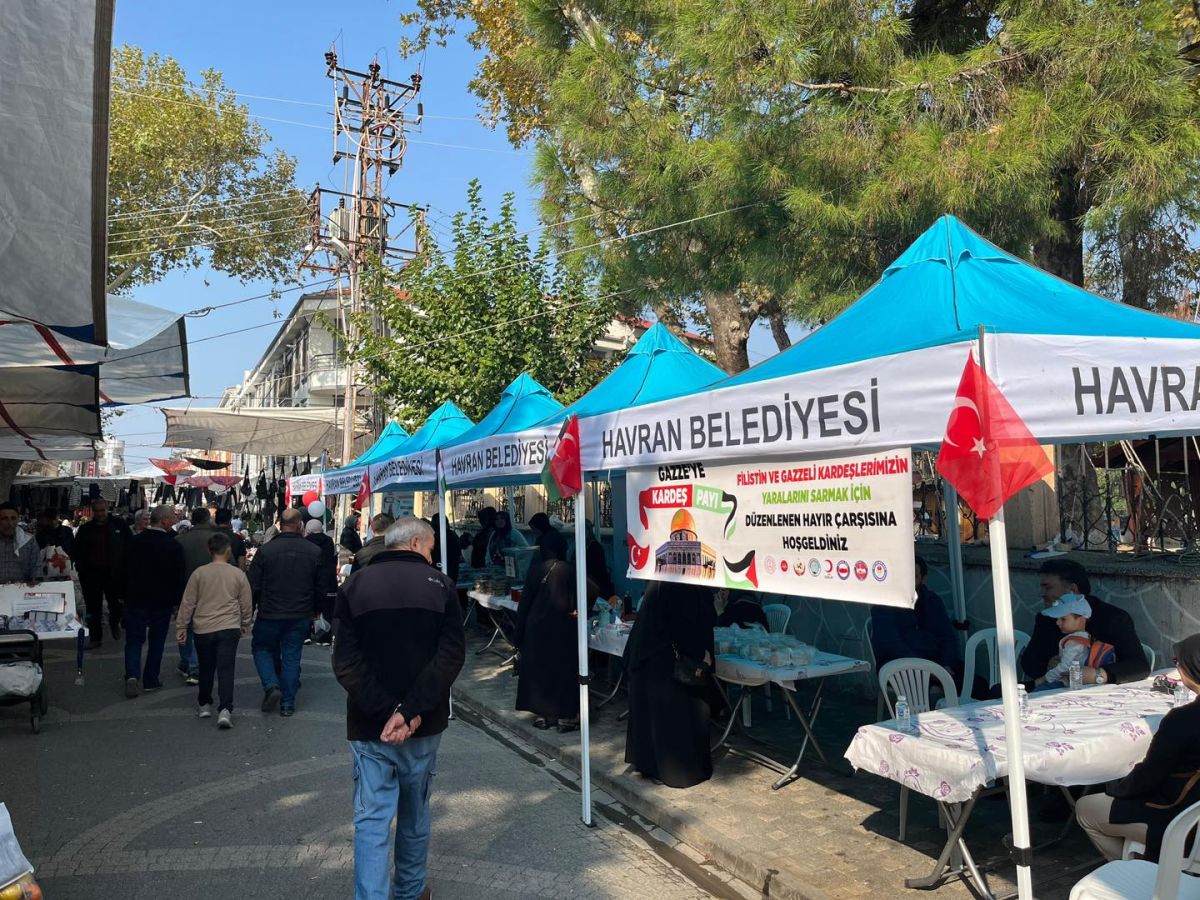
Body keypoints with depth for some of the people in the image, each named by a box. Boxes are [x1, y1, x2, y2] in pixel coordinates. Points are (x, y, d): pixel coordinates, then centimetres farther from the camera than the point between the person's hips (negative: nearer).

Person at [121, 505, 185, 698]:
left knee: (134, 639, 8)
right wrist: (178, 601, 1)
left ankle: (132, 675, -11)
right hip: (162, 601, -2)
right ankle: (150, 680, 16)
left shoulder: (135, 541, -2)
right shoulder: (173, 546, -12)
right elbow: (179, 578, -9)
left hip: (136, 598, 2)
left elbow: (125, 571, 5)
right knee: (156, 641, 11)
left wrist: (124, 595, 15)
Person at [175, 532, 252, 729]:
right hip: (229, 629, -1)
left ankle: (204, 704, 31)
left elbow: (188, 603, 2)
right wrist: (245, 625, 20)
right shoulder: (238, 574, -2)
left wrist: (181, 627, 11)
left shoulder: (199, 573, -2)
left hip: (203, 629, 1)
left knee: (206, 668, 18)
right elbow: (246, 604, 5)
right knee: (226, 670, -2)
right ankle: (225, 710, -13)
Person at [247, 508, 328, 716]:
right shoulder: (315, 551, -4)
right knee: (291, 656, 10)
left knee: (262, 648, 19)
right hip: (300, 615, 2)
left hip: (269, 614, -2)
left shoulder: (265, 550, -11)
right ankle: (288, 703, 13)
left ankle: (271, 686, 0)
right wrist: (314, 610, 18)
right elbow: (323, 587, 3)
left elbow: (252, 585, -6)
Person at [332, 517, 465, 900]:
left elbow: (346, 662, -10)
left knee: (372, 819, 2)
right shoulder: (439, 584, -4)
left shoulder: (354, 585, -1)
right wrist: (410, 711, -18)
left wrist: (385, 712, -14)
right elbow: (451, 655, -15)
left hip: (370, 724, 0)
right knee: (415, 813, 19)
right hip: (424, 723, 1)